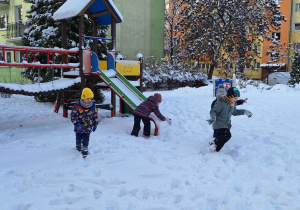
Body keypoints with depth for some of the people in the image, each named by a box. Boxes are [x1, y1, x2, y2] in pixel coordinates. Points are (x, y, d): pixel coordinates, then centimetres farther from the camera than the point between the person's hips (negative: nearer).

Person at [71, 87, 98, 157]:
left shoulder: (93, 106, -9)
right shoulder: (77, 106, -18)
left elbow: (95, 115, 5)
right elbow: (73, 116, -15)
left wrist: (95, 124, 7)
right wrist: (77, 125, -23)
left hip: (88, 127, 0)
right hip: (79, 127, 0)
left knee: (86, 140, -3)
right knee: (78, 138, 18)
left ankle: (85, 150, 13)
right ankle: (78, 148, 43)